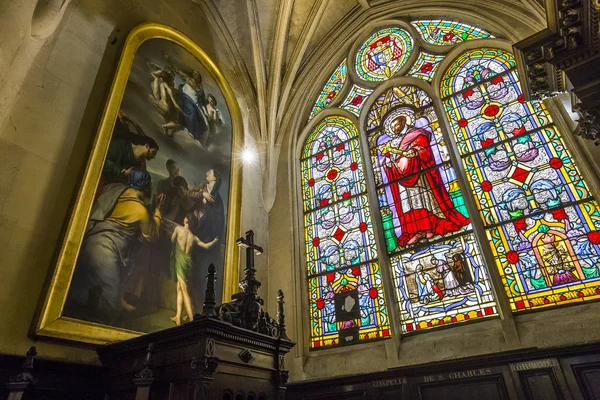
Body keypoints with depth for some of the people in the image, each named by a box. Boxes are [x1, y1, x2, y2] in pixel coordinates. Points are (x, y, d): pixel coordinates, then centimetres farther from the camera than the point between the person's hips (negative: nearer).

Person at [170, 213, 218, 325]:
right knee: (179, 289, 14)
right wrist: (215, 240, 31)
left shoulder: (178, 229, 1)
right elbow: (206, 246, 12)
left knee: (184, 291, -5)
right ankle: (178, 317, 12)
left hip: (180, 260, -4)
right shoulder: (194, 237, 12)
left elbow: (172, 240, 15)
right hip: (188, 262, 4)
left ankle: (191, 319, -8)